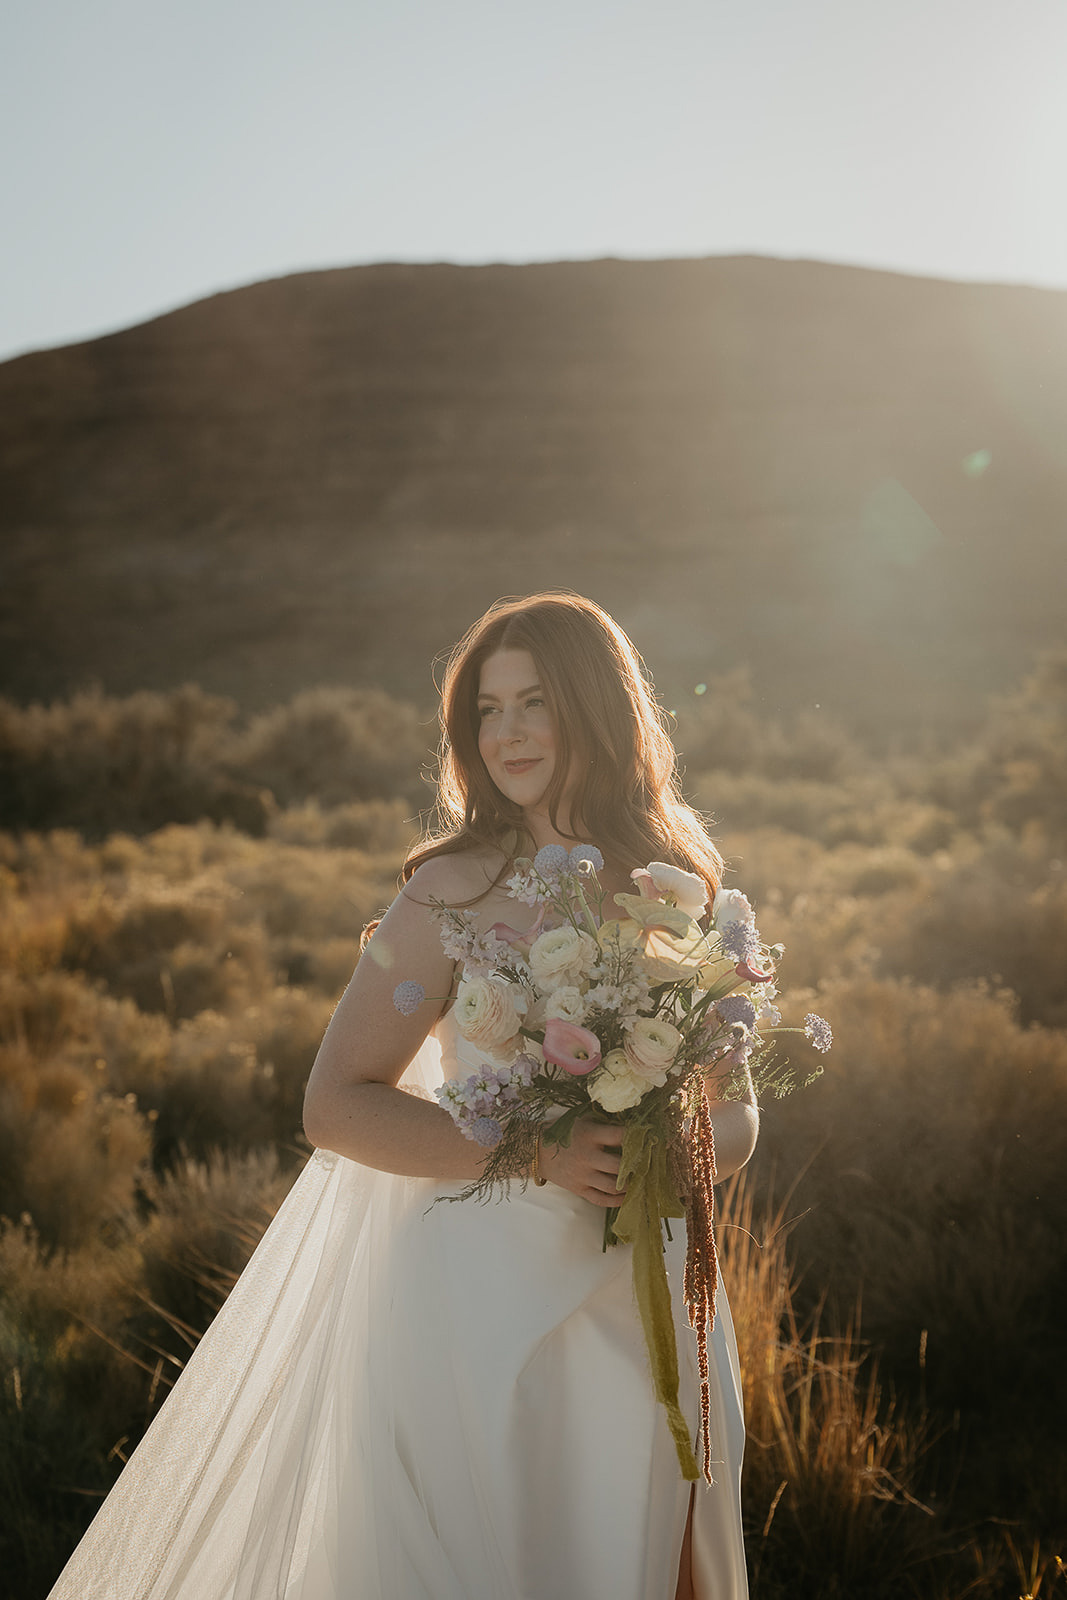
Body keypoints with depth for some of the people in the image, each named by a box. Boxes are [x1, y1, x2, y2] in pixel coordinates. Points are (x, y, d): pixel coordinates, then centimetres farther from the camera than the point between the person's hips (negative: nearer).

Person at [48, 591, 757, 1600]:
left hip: (642, 1310, 4)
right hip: (482, 1297, -4)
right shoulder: (458, 891, -10)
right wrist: (536, 1150, -21)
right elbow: (336, 1107, -13)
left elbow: (736, 1114, 11)